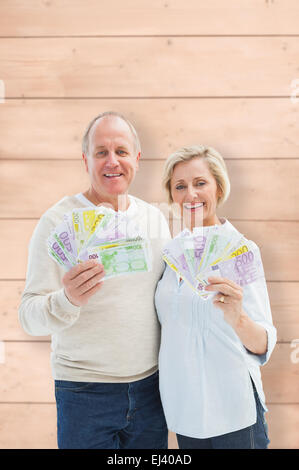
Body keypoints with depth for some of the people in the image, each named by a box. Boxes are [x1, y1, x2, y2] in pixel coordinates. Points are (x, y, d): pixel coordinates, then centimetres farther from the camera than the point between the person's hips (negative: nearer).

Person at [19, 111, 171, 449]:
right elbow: (30, 316, -13)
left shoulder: (156, 218, 4)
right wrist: (68, 299, -32)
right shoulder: (58, 221, -10)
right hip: (85, 393, -4)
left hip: (150, 385, 4)